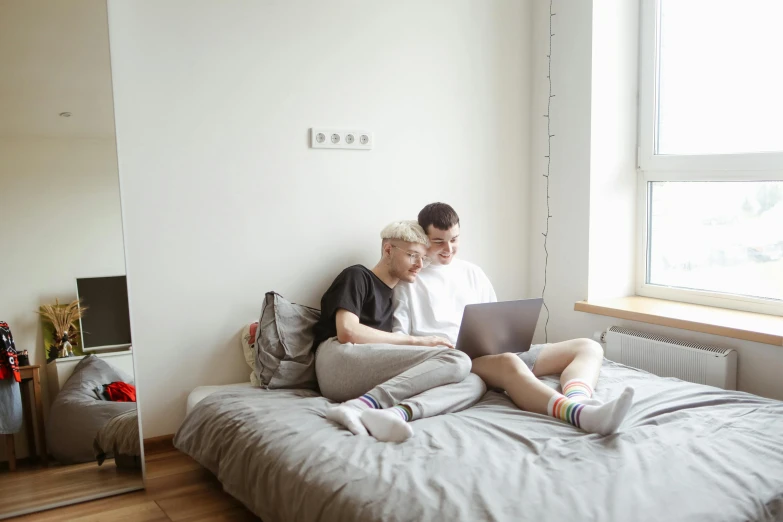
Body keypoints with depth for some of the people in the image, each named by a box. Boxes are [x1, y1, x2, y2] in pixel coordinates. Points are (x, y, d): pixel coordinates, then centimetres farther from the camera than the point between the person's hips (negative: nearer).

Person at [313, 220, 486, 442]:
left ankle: (398, 412, -41)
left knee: (474, 383, -14)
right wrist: (416, 341, -7)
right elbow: (347, 333, -9)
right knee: (457, 360, -21)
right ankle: (361, 405, -34)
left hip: (380, 383, 7)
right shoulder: (357, 276, 8)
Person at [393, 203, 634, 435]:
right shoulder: (408, 280, 8)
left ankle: (576, 404, -42)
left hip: (495, 352, 6)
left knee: (589, 347, -8)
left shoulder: (473, 273, 23)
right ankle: (579, 413, -61)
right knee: (508, 363, -40)